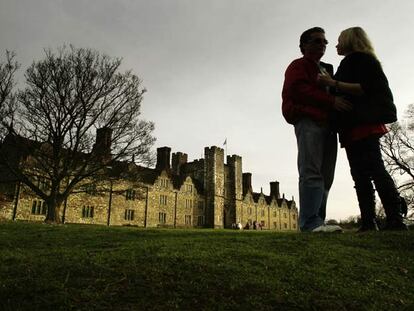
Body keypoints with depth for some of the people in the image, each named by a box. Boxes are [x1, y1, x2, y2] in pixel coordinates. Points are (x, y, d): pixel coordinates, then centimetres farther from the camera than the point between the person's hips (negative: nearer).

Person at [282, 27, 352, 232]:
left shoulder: (327, 70, 34)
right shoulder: (298, 66, 10)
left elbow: (332, 93, 33)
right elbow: (298, 89, -9)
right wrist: (331, 101, -16)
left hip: (327, 123, 8)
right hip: (308, 121, -8)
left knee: (325, 176, -1)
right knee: (312, 173, -17)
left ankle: (317, 223, -1)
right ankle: (311, 222, -21)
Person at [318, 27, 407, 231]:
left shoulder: (359, 59, -1)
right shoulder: (353, 62, 28)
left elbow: (366, 88, -15)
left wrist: (335, 84, -18)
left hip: (363, 122, -10)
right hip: (353, 126, 10)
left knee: (374, 169, -15)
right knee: (360, 174, 3)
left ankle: (395, 220, -14)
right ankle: (368, 222, 3)